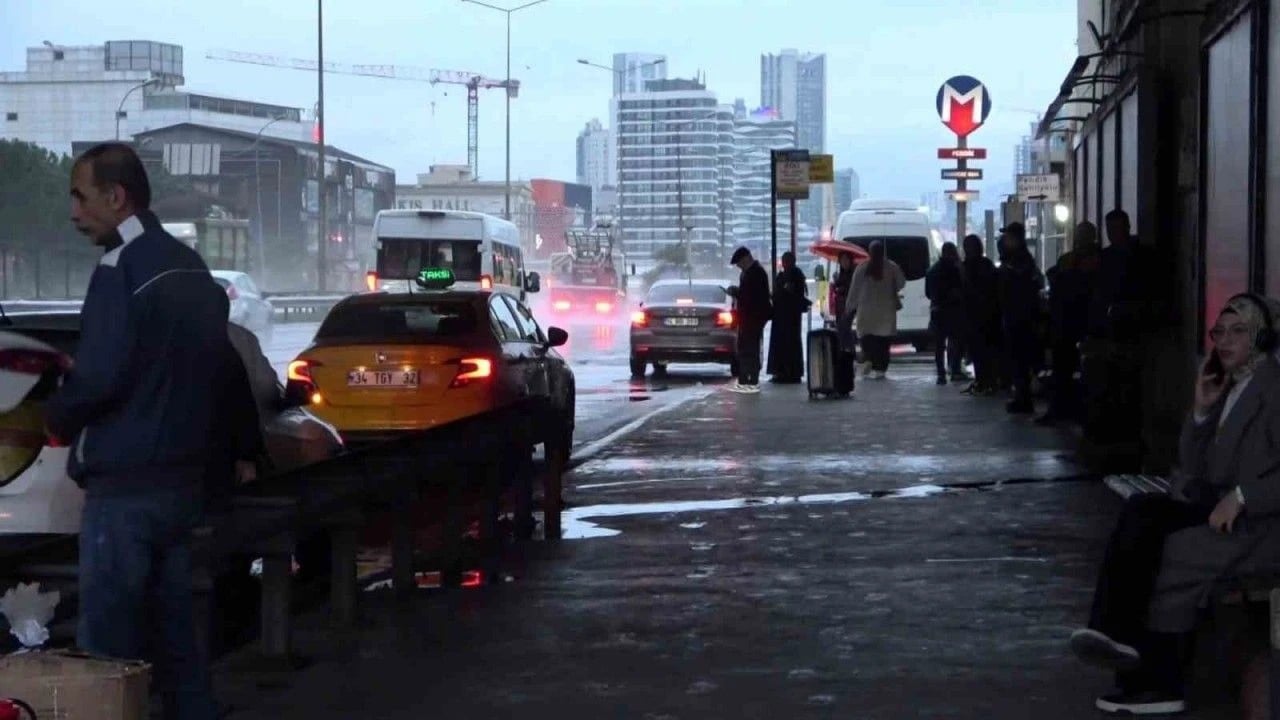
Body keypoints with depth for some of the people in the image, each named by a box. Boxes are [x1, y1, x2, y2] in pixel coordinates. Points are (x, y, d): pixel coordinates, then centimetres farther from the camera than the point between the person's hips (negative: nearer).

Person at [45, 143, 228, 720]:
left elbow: (99, 374, -21)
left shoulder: (122, 267, -14)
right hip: (184, 479, 9)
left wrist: (58, 417, -4)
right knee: (178, 641, 14)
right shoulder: (194, 270, 13)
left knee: (109, 649, -4)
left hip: (124, 487, -9)